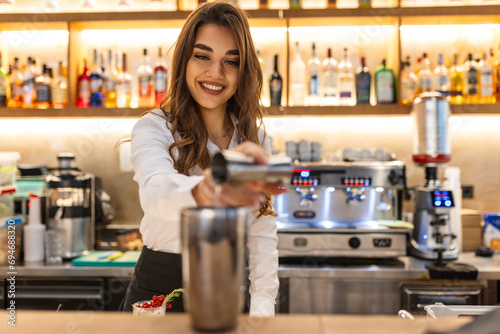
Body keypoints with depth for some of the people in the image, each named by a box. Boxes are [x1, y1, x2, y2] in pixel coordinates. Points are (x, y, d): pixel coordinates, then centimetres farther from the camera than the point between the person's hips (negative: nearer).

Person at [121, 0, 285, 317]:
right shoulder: (154, 128, -12)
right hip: (160, 287, -3)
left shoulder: (256, 136, 1)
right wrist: (207, 188, -57)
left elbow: (262, 231, 0)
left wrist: (263, 305, -8)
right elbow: (155, 191, -35)